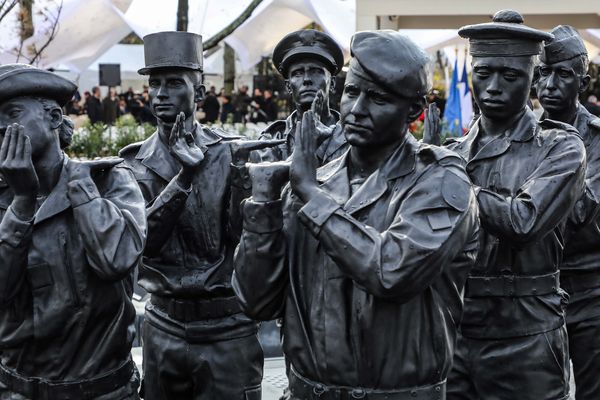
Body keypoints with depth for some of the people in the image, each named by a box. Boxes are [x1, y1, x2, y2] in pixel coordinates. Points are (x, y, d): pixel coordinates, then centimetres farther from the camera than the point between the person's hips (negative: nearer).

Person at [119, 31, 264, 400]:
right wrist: (184, 176, -20)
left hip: (228, 328, -2)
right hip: (163, 326, 3)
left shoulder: (231, 155, -5)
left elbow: (248, 241, -7)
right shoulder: (134, 162, 2)